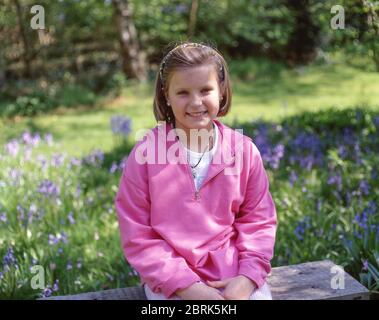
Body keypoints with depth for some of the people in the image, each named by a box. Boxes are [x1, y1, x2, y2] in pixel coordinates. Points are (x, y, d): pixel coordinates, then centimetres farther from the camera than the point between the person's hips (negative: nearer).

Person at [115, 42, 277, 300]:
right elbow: (138, 236, -7)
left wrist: (247, 277, -8)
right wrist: (187, 286, -14)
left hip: (235, 274, 2)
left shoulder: (244, 150, -3)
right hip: (171, 278, -2)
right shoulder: (146, 153, -10)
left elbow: (259, 221, 5)